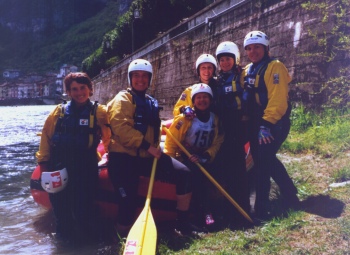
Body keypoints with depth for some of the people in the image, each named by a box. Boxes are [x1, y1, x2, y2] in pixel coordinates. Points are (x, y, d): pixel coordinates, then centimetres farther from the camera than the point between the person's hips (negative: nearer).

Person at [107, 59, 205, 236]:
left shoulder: (151, 102, 21)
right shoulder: (123, 99, -2)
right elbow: (121, 128, -18)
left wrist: (155, 148, 13)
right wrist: (147, 146, -21)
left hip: (147, 157, 7)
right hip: (124, 157, -6)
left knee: (183, 173, -6)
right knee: (128, 201, -14)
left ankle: (183, 222, 4)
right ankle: (124, 236, 10)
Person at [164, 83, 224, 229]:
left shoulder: (215, 120, 4)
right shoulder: (185, 119, -11)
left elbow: (217, 142, 2)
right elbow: (171, 142, -10)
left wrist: (206, 156, -15)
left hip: (204, 159, 5)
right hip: (185, 158, -4)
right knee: (196, 172, -32)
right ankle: (205, 211, -30)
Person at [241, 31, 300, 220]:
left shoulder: (275, 67, -10)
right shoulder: (247, 71, 16)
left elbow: (278, 99, -20)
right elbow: (245, 99, 19)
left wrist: (267, 124, -25)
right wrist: (246, 122, 10)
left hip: (274, 124, -8)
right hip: (255, 124, 8)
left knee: (262, 160, -15)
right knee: (265, 159, 11)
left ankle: (261, 208, -4)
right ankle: (290, 193, 25)